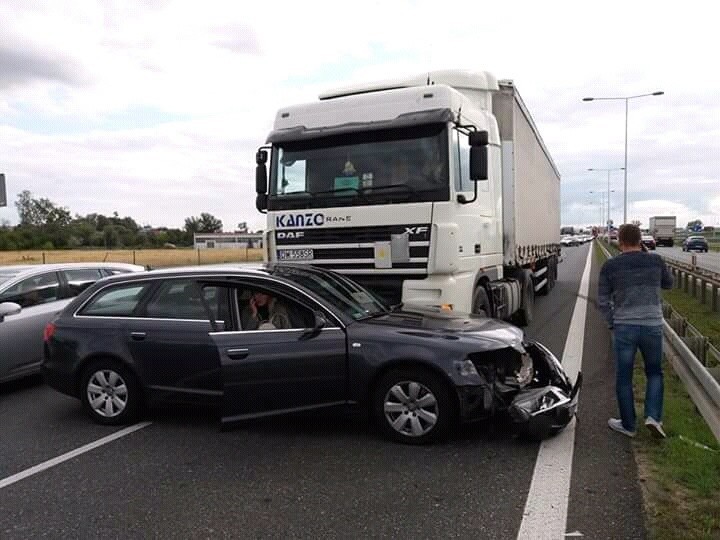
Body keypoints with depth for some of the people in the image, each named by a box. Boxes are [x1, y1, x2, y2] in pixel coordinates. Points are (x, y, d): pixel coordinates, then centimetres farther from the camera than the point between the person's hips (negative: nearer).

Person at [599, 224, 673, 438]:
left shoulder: (610, 266, -4)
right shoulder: (655, 261, 0)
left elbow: (602, 300, -3)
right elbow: (668, 284, 19)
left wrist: (613, 322, 8)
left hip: (623, 327, -1)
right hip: (653, 326, 2)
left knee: (624, 378, 11)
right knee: (654, 372, 21)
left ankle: (628, 425, 20)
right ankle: (653, 416, 6)